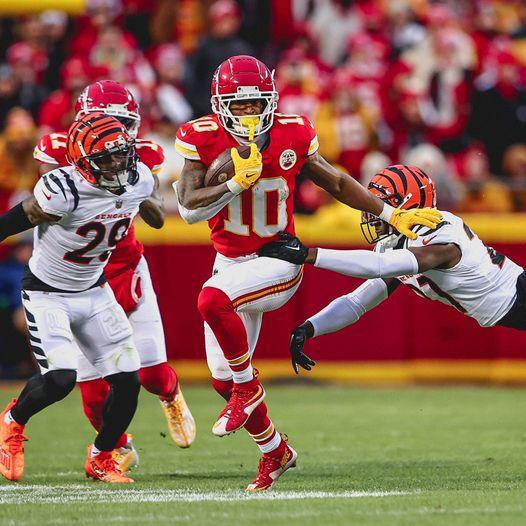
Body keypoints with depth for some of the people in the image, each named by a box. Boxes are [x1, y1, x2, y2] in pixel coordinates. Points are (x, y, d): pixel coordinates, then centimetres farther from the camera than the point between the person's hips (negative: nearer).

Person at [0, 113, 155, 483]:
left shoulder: (141, 181, -10)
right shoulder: (64, 191, -30)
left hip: (94, 292, 6)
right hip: (47, 295, -6)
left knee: (128, 381, -2)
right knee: (61, 379, -21)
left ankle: (101, 459, 22)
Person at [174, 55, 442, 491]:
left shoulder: (292, 135, -8)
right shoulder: (203, 139, -10)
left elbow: (335, 182, 7)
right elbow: (188, 208, -17)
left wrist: (392, 214, 4)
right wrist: (237, 183, -29)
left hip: (278, 261, -3)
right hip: (231, 264, 3)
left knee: (212, 300, -33)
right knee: (223, 379, 5)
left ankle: (248, 389, -11)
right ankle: (275, 451, 29)